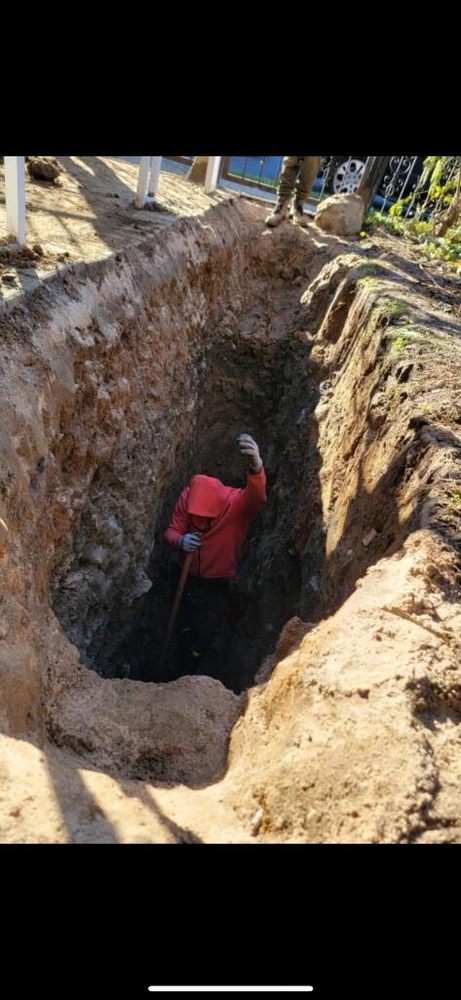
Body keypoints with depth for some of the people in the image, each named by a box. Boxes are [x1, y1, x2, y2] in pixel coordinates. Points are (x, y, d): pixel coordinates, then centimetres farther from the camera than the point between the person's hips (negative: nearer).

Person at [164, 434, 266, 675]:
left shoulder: (238, 503, -28)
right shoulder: (187, 497, -18)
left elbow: (256, 497, -50)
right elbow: (172, 530, -11)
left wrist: (256, 467, -74)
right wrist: (181, 541, -37)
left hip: (217, 585, -3)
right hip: (188, 579, 3)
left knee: (204, 636, 10)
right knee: (185, 631, 23)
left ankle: (190, 674, 42)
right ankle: (187, 674, 52)